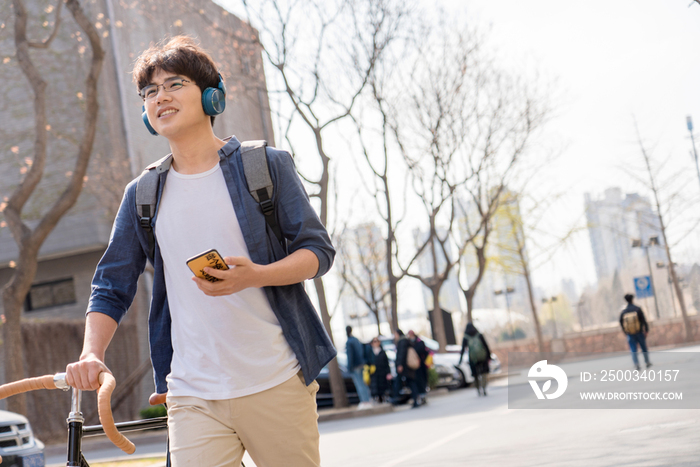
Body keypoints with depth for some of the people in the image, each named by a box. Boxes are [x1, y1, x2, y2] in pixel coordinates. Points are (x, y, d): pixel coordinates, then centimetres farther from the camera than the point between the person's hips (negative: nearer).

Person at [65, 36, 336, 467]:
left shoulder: (266, 165, 3)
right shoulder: (142, 194, 11)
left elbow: (318, 249, 1)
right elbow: (112, 288, 13)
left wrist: (255, 275, -18)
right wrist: (92, 354, -5)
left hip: (278, 384, -1)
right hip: (194, 395, 2)